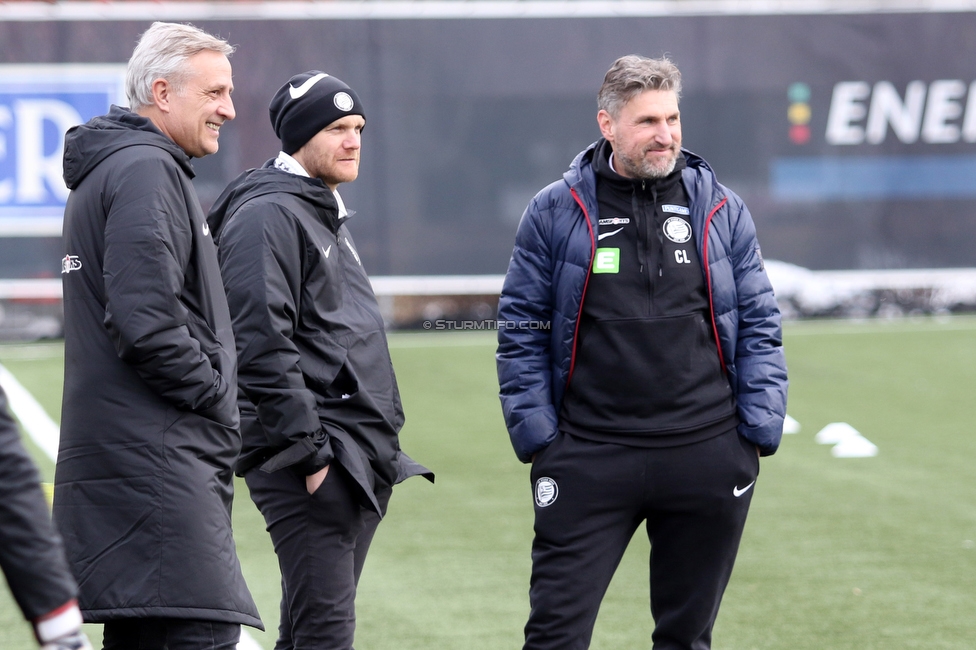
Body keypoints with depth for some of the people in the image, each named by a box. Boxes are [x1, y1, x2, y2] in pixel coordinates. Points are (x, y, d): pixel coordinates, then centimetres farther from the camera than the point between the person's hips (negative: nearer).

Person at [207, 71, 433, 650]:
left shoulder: (330, 214, 22)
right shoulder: (268, 214, -10)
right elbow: (263, 344, -19)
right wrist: (309, 450, -21)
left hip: (361, 460, 10)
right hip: (313, 463, -10)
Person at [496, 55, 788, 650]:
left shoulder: (723, 210, 8)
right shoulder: (555, 213, 3)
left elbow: (759, 327, 9)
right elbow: (522, 333, 4)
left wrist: (760, 429, 0)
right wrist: (536, 435, -3)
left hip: (708, 461, 2)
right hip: (589, 461, -2)